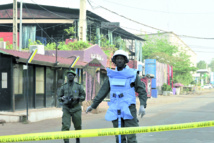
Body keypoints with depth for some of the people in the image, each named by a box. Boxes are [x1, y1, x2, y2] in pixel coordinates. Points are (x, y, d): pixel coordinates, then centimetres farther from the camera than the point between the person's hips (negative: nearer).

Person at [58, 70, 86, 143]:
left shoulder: (78, 86, -1)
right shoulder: (63, 87, 2)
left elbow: (83, 96, 4)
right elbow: (59, 98, 10)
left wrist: (77, 98, -16)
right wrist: (63, 98, -14)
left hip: (76, 109, 0)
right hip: (66, 109, 0)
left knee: (78, 126, 12)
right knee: (65, 126, -15)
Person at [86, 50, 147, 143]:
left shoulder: (132, 74, 1)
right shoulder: (111, 75, 11)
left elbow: (142, 91, -1)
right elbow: (103, 92, 16)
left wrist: (142, 105, -16)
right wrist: (93, 105, 16)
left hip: (129, 110, -4)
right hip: (115, 111, 4)